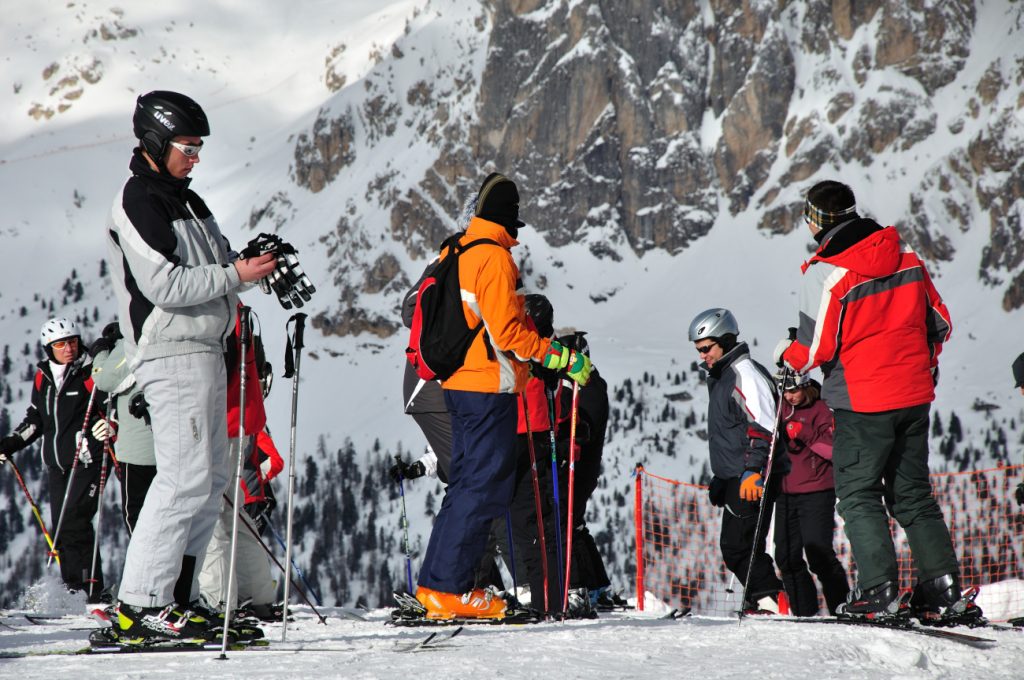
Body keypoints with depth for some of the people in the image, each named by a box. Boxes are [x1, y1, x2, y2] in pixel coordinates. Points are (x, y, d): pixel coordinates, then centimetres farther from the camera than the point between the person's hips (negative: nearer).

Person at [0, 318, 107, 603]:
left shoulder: (90, 372, -5)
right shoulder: (43, 377, 12)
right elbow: (35, 419, 23)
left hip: (87, 461, -6)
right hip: (57, 464, 6)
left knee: (74, 524, -16)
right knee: (60, 529, 2)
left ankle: (91, 592, -12)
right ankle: (72, 592, 8)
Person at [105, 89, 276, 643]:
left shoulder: (184, 200, 19)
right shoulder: (137, 203, -11)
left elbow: (217, 260, 23)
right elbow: (165, 285, -19)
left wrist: (254, 260, 3)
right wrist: (235, 275, -17)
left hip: (203, 351, 10)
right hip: (172, 353, -10)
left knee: (210, 478, 10)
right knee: (186, 478, -14)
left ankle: (174, 596, 13)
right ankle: (139, 606, -12)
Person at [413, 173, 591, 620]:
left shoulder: (455, 251, 13)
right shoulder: (495, 258, -15)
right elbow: (507, 331, -20)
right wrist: (562, 357, -14)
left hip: (458, 384, 10)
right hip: (489, 387, -10)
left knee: (467, 482, 15)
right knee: (484, 488, -6)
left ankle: (437, 583, 15)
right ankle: (446, 588, -8)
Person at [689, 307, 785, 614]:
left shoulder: (746, 373, -10)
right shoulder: (721, 377, 21)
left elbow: (762, 427, -21)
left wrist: (753, 470, -30)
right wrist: (720, 479, 28)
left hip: (753, 478, -10)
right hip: (735, 478, 10)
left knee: (737, 544, -16)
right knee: (733, 545, 7)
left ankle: (767, 597, -15)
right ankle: (763, 599, 7)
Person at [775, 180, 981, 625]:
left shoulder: (825, 273, -13)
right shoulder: (906, 255, 5)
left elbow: (815, 349, -12)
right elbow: (939, 323, 11)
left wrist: (787, 357, 9)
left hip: (862, 402, -6)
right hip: (915, 395, 6)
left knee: (858, 495, 4)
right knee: (912, 494, 13)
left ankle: (880, 592, -5)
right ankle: (943, 591, 9)